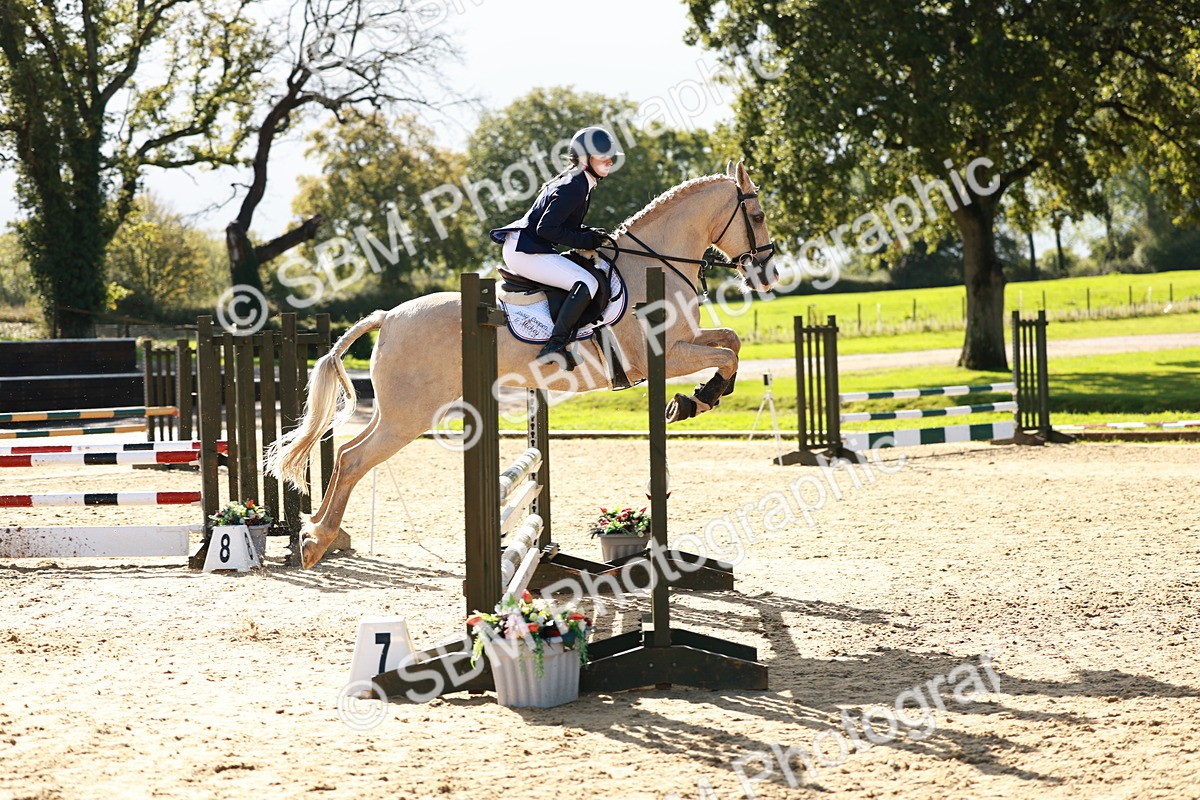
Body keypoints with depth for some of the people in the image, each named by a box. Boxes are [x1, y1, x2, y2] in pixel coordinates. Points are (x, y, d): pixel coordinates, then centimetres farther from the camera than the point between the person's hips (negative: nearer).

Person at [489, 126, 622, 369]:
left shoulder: (581, 184, 14)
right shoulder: (573, 188, -17)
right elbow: (546, 228, -22)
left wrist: (589, 233, 5)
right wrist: (583, 241, -16)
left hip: (527, 248, 11)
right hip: (525, 250, -11)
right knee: (587, 282, -24)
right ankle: (554, 347, -28)